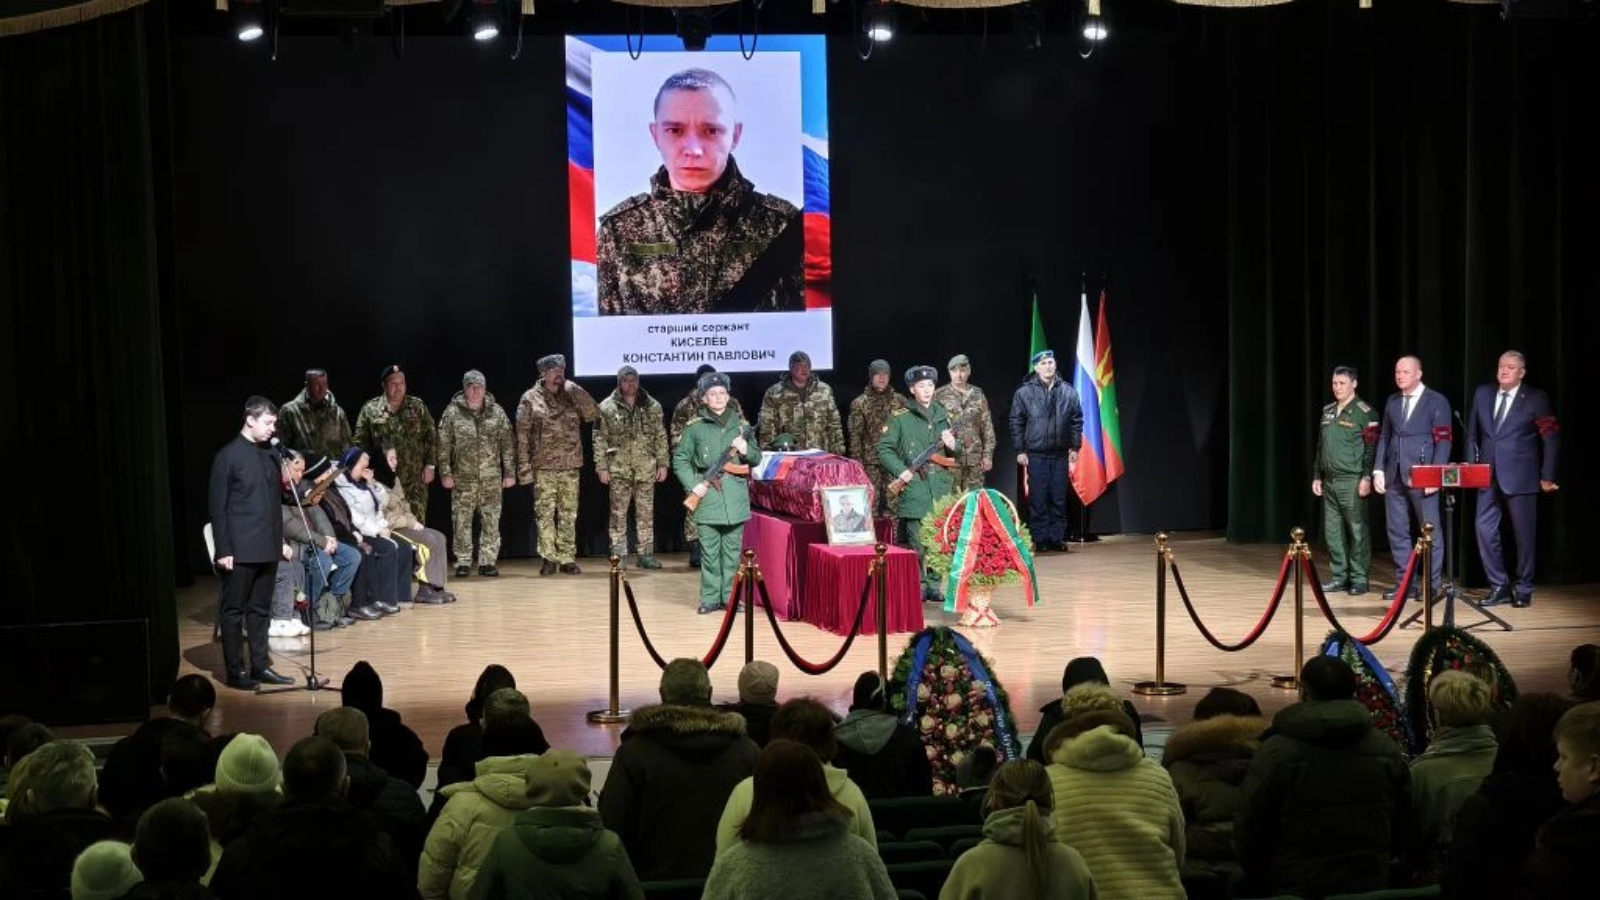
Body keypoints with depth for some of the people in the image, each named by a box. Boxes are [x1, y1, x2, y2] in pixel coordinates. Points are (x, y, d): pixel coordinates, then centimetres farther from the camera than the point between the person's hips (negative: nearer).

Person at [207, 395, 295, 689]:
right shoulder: (228, 456, -9)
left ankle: (260, 665, 19)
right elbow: (218, 507, -9)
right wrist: (223, 550, -13)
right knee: (234, 610, 3)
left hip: (267, 548, 6)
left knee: (261, 609, 12)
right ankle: (235, 670, 8)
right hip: (240, 549, -6)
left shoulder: (270, 455, 10)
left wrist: (280, 539, 15)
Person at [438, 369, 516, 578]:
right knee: (462, 522, 0)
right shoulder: (452, 413, 1)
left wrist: (510, 473, 3)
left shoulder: (497, 412, 6)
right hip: (463, 480, -1)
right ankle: (463, 563, 9)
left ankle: (487, 562, 9)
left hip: (492, 479, 1)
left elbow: (508, 444, 7)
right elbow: (443, 446, 1)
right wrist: (445, 473, -4)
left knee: (491, 522, 1)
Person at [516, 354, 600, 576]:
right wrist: (524, 467, -9)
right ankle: (549, 558, 6)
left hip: (570, 466, 3)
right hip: (543, 467, -3)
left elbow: (593, 413, -2)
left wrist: (575, 389, -7)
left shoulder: (571, 396, 10)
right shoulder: (531, 399, 0)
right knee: (544, 514, -1)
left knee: (569, 514, 5)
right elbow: (522, 435, -3)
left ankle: (567, 558, 10)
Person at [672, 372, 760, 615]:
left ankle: (729, 596, 12)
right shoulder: (695, 427, 2)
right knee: (709, 549, 0)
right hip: (707, 495, -2)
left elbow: (757, 459, 14)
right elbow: (680, 459, 5)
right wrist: (693, 484, -6)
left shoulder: (741, 425, 9)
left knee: (732, 549, 5)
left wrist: (747, 451, -7)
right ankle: (710, 598, 6)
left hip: (735, 495, 2)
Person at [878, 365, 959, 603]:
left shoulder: (944, 416, 14)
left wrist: (953, 446, -1)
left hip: (940, 487, 4)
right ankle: (917, 585, 4)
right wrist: (901, 470, -11)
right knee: (916, 540, -4)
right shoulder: (900, 418, 1)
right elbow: (884, 449, 0)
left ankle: (934, 584, 11)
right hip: (913, 487, -4)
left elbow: (958, 451, 22)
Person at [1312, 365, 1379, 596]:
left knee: (1357, 531, -3)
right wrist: (1316, 476, 17)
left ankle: (1358, 579, 2)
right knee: (1332, 531, 8)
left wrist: (1367, 478, -16)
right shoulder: (1327, 411, 16)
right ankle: (1339, 576, 16)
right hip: (1329, 481, 7)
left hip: (1352, 482, -7)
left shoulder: (1364, 412, -6)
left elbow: (1372, 448, -10)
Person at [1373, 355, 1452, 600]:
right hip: (1394, 476, 5)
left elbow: (1443, 441, -6)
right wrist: (1378, 470, 5)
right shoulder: (1392, 401, 14)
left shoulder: (1437, 402, -2)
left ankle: (1430, 583, 6)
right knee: (1397, 531, 7)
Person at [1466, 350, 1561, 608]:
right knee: (1485, 531, 0)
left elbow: (1551, 438, -3)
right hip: (1488, 476, 4)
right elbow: (1472, 434, 13)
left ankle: (1523, 589, 17)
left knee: (1524, 535, 4)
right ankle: (1499, 586, 11)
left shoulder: (1536, 398, -4)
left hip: (1520, 477, -4)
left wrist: (1547, 476, -6)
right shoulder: (1482, 394, 7)